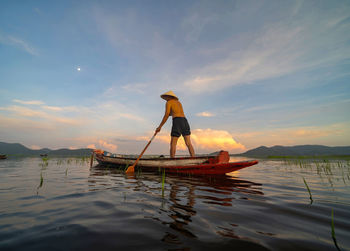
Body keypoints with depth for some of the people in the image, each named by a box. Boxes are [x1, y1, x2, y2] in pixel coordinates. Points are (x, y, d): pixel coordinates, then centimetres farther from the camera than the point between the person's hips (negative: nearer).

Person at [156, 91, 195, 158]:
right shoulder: (179, 102, 30)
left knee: (173, 143, -2)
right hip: (185, 121, 6)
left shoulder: (169, 102, 8)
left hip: (177, 122, -6)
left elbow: (166, 115, -4)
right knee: (188, 143, -1)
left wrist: (160, 127, 0)